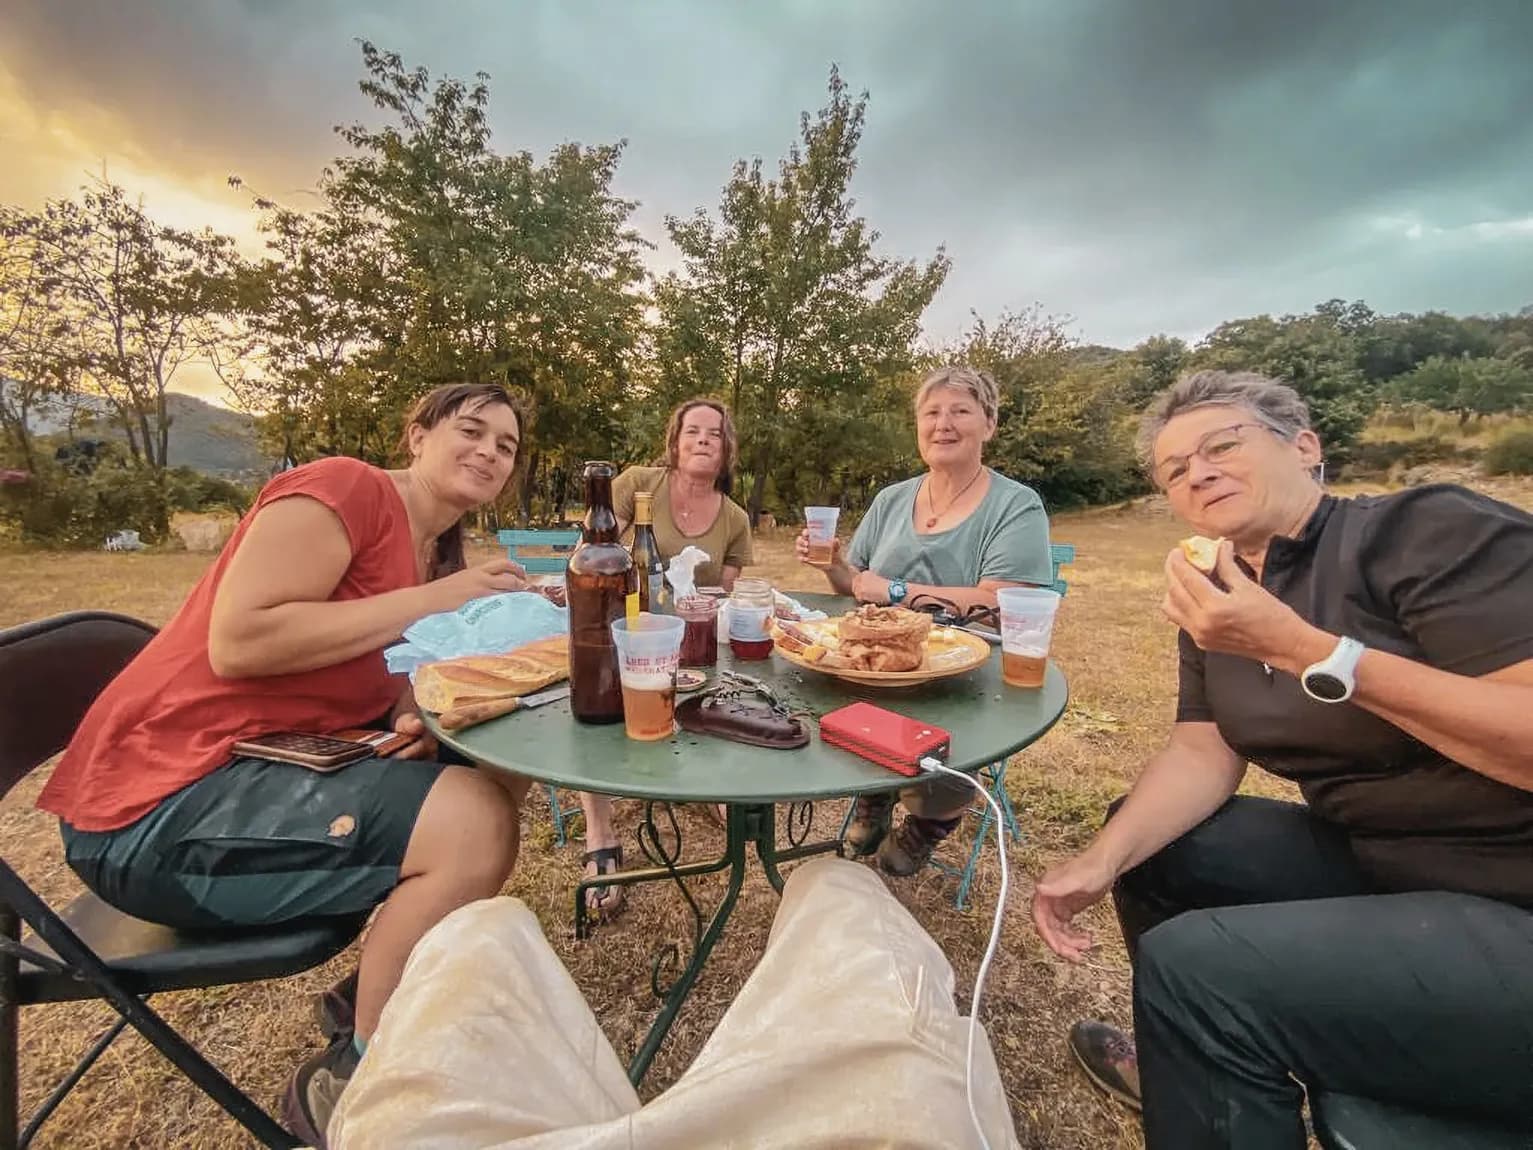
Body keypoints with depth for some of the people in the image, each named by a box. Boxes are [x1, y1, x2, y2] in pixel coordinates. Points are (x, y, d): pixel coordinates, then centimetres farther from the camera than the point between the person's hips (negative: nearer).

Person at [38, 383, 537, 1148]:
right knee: (475, 824, -25)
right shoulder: (346, 488, -15)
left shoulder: (434, 555, 12)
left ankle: (387, 989, 18)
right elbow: (236, 642, -24)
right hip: (164, 799, -9)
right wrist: (430, 600, -22)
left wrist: (421, 718, -14)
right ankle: (345, 1084, 0)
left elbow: (365, 677, 9)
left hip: (271, 767, 9)